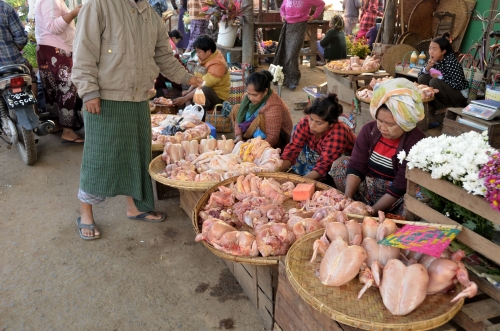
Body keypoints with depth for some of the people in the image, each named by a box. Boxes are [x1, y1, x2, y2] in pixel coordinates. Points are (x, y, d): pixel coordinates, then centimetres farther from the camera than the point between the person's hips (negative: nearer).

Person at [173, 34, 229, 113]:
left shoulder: (217, 65, -22)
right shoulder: (206, 59, 3)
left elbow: (204, 86, -27)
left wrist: (185, 98, -26)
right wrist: (189, 91, -7)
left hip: (219, 98, -9)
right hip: (207, 94, 9)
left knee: (204, 90, -37)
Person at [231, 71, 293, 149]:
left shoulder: (273, 107, -34)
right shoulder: (250, 96, -13)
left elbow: (272, 138, -33)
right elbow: (240, 118, -3)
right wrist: (239, 136, -18)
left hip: (278, 141, -7)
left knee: (260, 118, -35)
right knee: (236, 108, -3)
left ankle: (245, 138, -12)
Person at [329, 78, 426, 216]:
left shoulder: (416, 143, -23)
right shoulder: (369, 130, -6)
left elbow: (400, 187, -24)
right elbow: (356, 165, -11)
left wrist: (372, 211, -27)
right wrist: (347, 198, -24)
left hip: (399, 196, -5)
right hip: (367, 185, 5)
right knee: (339, 165, -8)